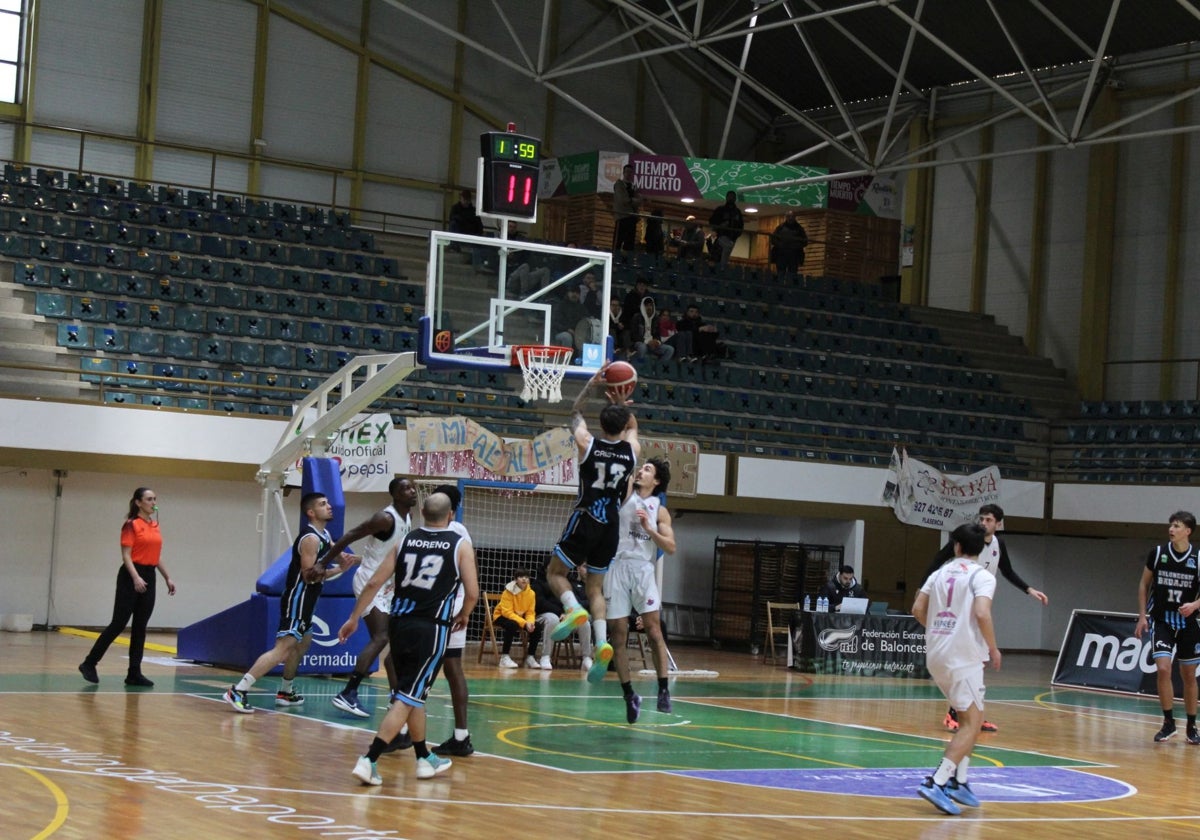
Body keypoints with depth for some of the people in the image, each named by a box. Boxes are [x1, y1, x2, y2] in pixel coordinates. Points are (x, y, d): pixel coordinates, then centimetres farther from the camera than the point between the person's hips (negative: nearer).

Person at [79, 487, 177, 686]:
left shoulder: (155, 526, 13)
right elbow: (126, 555, -14)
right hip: (131, 576, -7)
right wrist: (135, 577, -26)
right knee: (119, 623, -6)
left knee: (140, 627, 6)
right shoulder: (131, 525, -8)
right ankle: (89, 663, 4)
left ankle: (134, 673, 8)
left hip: (149, 577, 7)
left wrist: (167, 578, 18)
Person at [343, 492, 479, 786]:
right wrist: (464, 616, 17)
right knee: (408, 698, -4)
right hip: (431, 629, -5)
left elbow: (374, 582, 6)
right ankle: (368, 761, -14)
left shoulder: (406, 541, 8)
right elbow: (472, 593, -4)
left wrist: (354, 617, 13)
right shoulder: (460, 544, -1)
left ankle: (425, 759, 32)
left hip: (399, 623, 5)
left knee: (414, 694, 20)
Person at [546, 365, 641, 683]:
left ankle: (574, 609, -16)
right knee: (595, 588, 13)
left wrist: (591, 384, 17)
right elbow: (633, 424, 25)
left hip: (585, 522, -4)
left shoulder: (587, 444, -6)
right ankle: (601, 643, -6)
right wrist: (620, 402, 19)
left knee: (555, 572, 13)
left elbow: (576, 413, 14)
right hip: (611, 526, 4)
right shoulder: (632, 450, 1)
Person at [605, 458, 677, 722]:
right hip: (617, 567, 0)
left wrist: (649, 529, -8)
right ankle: (629, 695, 8)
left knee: (653, 627, -13)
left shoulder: (659, 510, 10)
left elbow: (670, 547, 2)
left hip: (643, 569, 0)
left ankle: (664, 689, -12)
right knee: (619, 633, 0)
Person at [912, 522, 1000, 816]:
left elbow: (918, 609, 8)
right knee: (972, 723, -5)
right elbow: (981, 614, -20)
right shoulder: (982, 576, -6)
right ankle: (937, 782, -19)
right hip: (964, 656, -7)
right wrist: (993, 648, -7)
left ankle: (958, 781, 13)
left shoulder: (941, 572, 12)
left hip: (936, 655, 7)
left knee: (969, 719, 20)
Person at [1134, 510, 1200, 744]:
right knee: (1163, 669, -16)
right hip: (1162, 621, 0)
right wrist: (1142, 616, 2)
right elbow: (1144, 584, 8)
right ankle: (1168, 722, -3)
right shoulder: (1157, 553, -3)